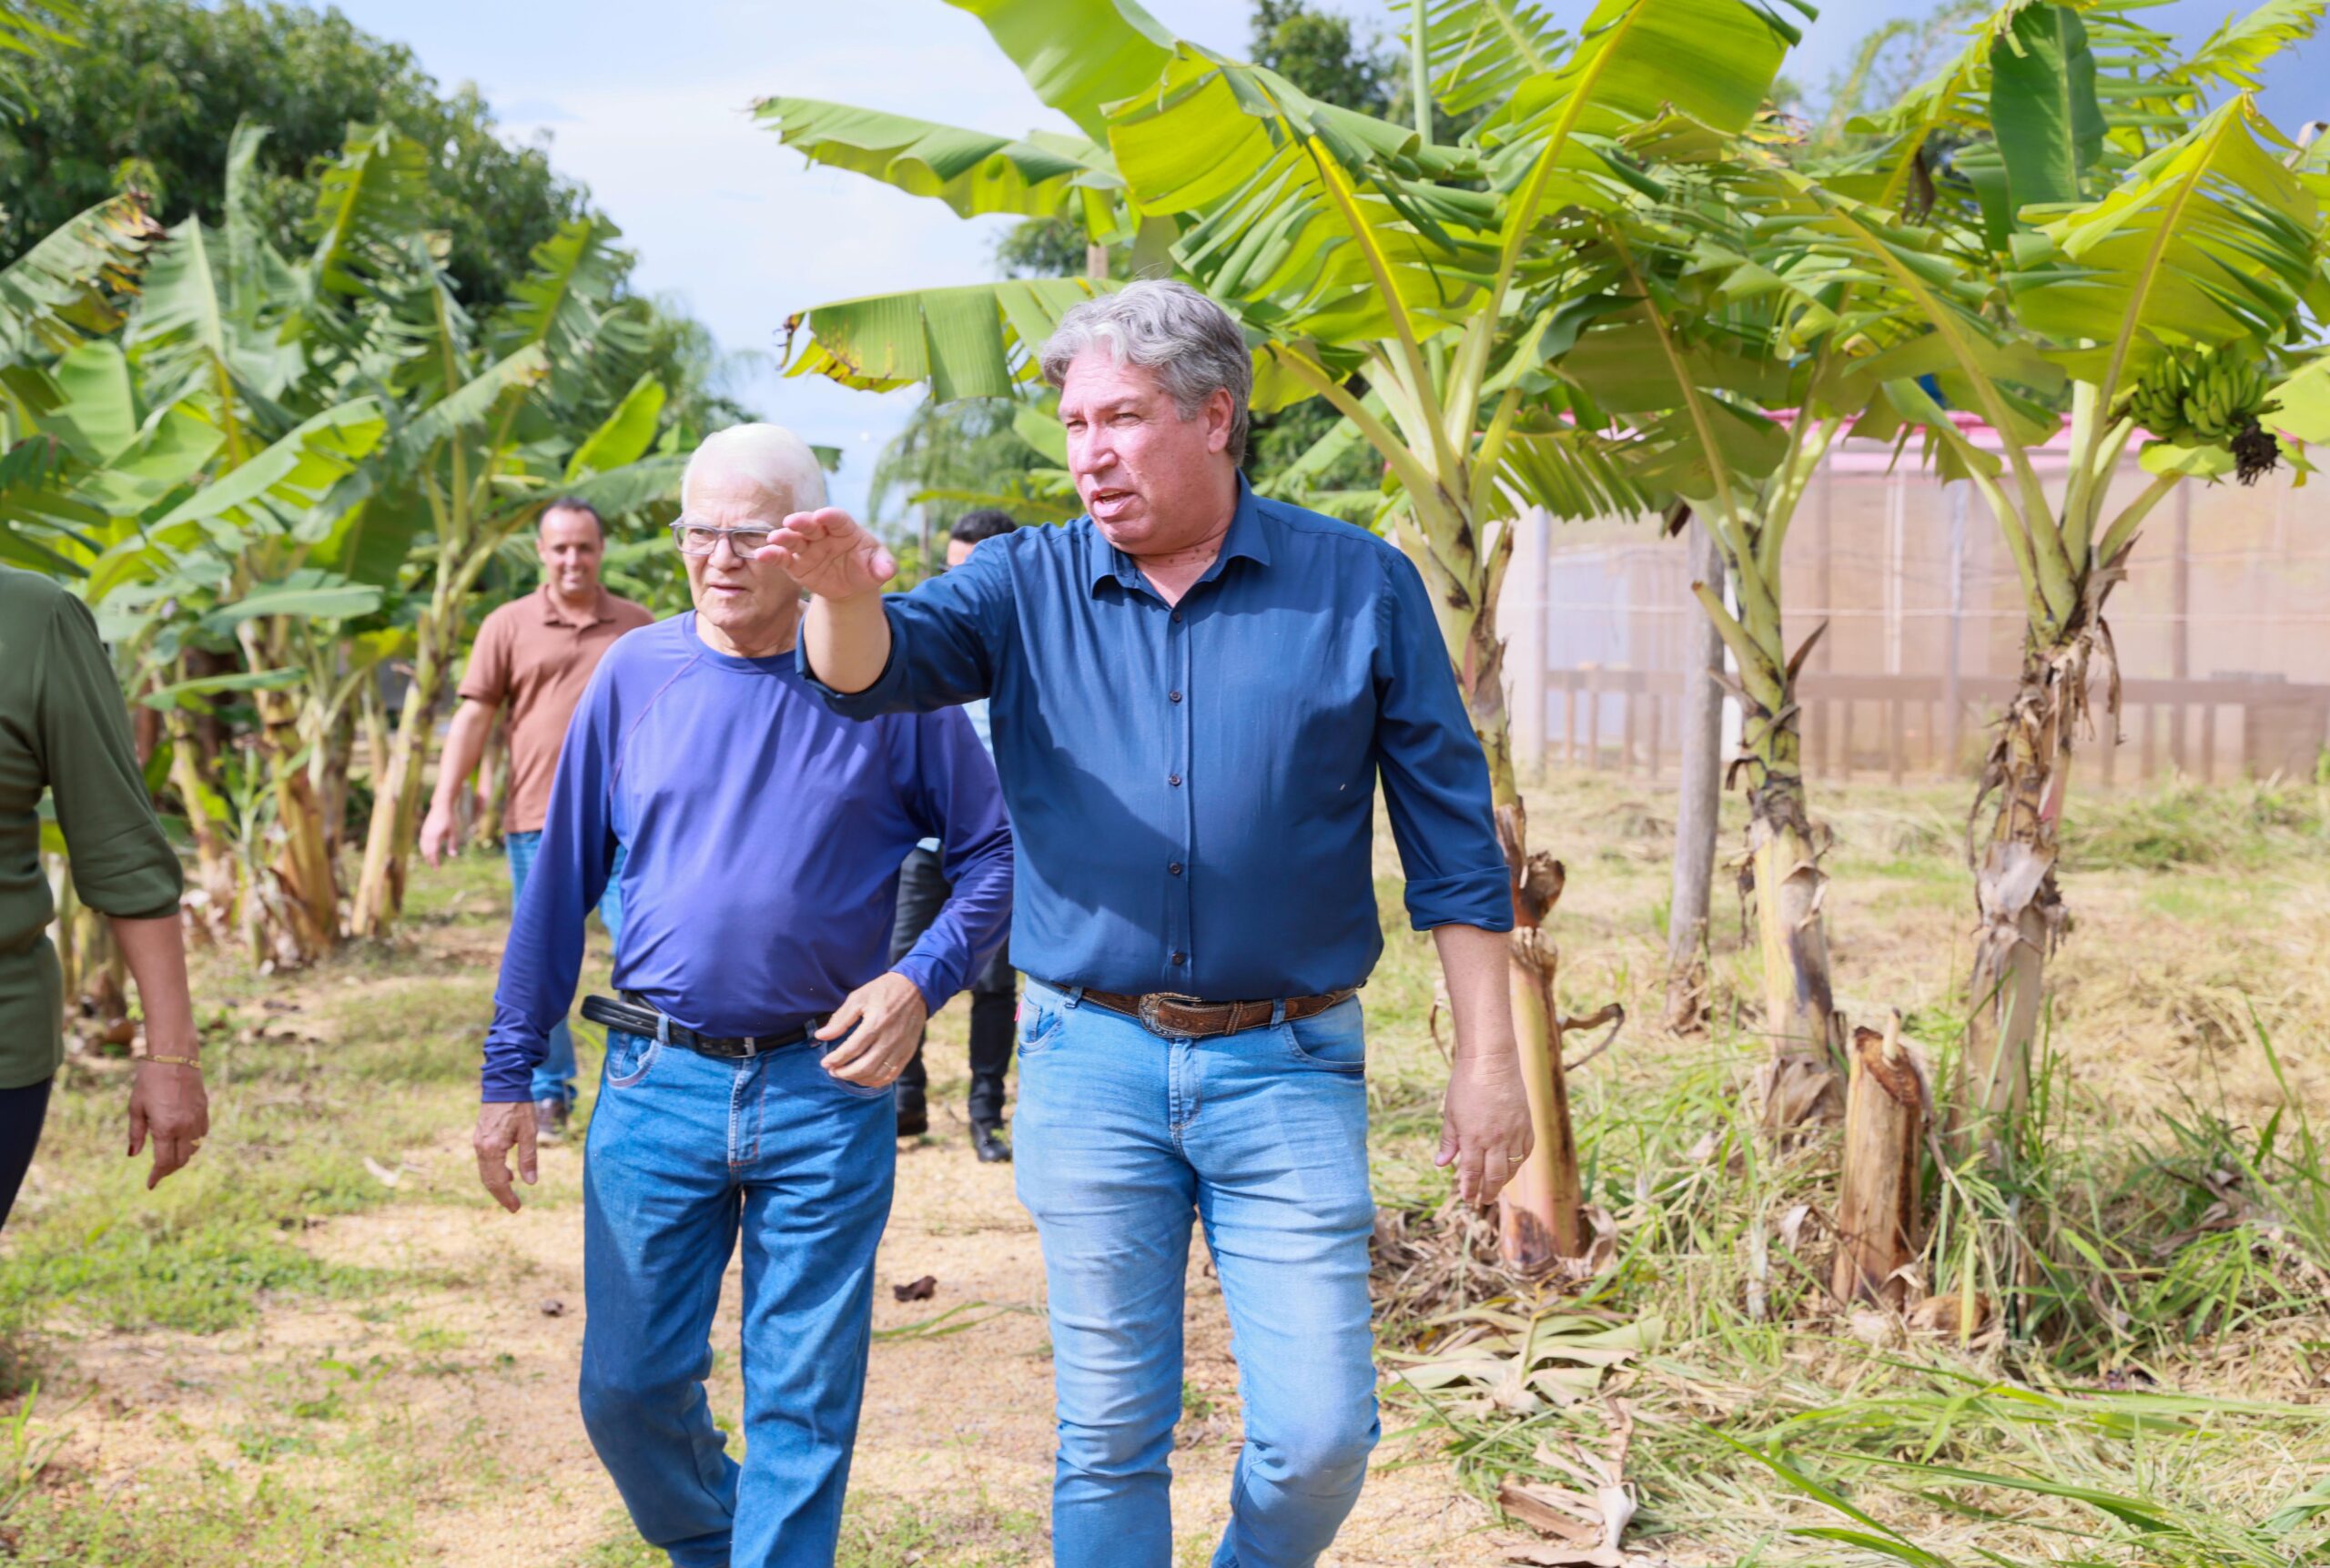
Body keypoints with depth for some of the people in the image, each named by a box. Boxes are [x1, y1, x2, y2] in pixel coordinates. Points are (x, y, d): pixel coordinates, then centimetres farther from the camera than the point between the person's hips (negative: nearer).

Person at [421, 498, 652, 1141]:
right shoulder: (509, 626, 5)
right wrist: (444, 805, -4)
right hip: (538, 819, 0)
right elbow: (474, 716, 2)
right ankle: (547, 1094, 17)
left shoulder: (636, 626, 9)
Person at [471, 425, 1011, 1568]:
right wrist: (510, 1070, 8)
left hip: (827, 1091, -2)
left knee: (804, 1406, 4)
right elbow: (561, 878, 9)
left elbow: (994, 852, 5)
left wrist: (922, 980, -12)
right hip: (656, 1085, 2)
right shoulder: (636, 675, 4)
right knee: (627, 1388, 7)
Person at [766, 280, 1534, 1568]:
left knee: (1319, 1437, -2)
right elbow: (876, 671, -13)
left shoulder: (1359, 587, 0)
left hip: (1287, 1070, -1)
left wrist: (1487, 1054, -1)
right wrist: (844, 593, -37)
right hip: (1088, 1063, 1)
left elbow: (1450, 840, 2)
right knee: (1109, 1439, 10)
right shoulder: (1028, 587, 4)